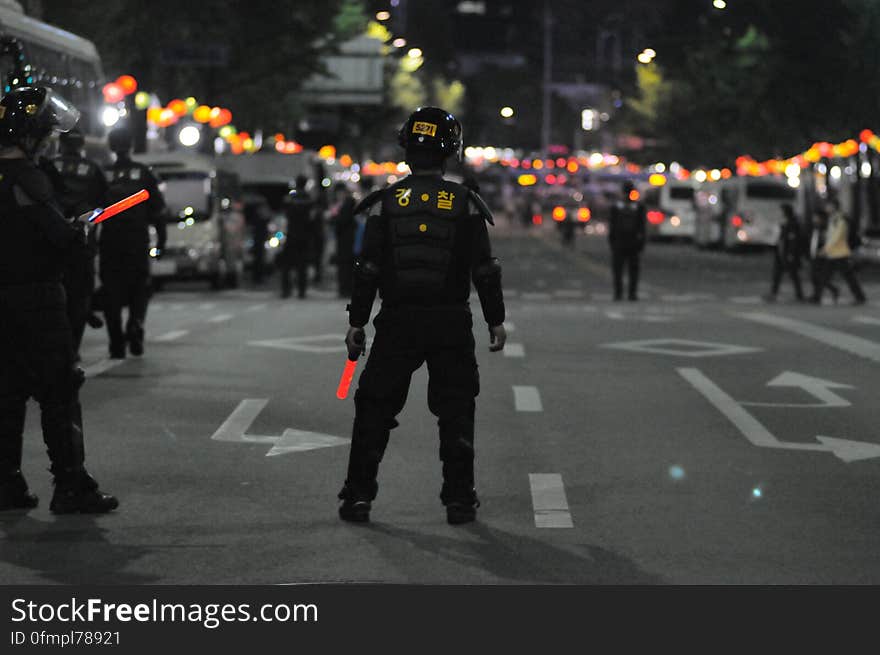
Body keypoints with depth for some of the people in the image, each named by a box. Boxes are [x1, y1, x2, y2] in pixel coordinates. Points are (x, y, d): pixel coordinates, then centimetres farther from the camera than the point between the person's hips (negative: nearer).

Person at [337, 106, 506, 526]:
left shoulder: (386, 202, -2)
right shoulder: (465, 203, -1)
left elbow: (368, 268, -3)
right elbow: (485, 269, -1)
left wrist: (356, 323, 4)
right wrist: (496, 321, 8)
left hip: (397, 322, 0)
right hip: (452, 324, 0)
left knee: (375, 408, 9)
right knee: (456, 412, 9)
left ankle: (358, 495, 7)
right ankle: (459, 499, 8)